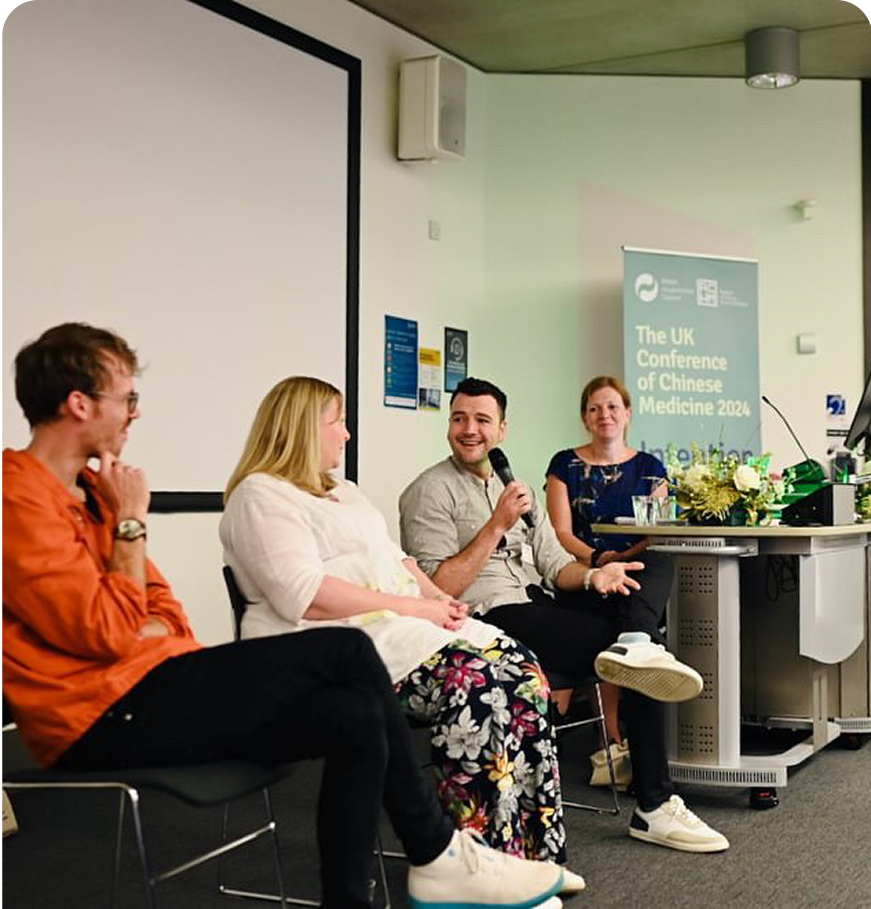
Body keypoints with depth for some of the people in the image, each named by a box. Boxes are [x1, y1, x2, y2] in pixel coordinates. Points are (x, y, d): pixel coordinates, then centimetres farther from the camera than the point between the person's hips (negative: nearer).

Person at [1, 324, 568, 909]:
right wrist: (132, 523, -10)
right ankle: (436, 853, -1)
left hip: (153, 690, 9)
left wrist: (158, 638, -3)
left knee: (357, 719, -8)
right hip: (107, 716, -9)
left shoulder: (89, 488, 16)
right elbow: (108, 633, -19)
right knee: (346, 651, -14)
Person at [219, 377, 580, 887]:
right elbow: (306, 595, -19)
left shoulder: (344, 492, 26)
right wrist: (412, 607, -17)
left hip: (404, 624, 10)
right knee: (475, 684, -29)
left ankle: (534, 849, -8)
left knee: (522, 674, -11)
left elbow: (395, 557, 26)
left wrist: (437, 597, 4)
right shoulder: (263, 497, -6)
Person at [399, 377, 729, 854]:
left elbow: (555, 564, 16)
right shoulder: (430, 492, -1)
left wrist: (593, 576, -7)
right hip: (488, 617, -8)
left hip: (534, 600, 8)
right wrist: (497, 525, -14)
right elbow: (438, 589, -12)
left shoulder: (514, 488, 23)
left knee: (656, 567, -8)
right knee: (644, 669, -18)